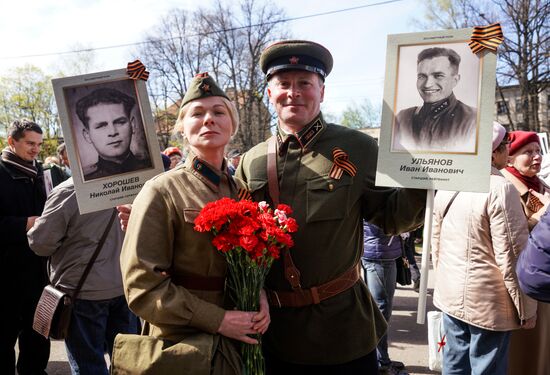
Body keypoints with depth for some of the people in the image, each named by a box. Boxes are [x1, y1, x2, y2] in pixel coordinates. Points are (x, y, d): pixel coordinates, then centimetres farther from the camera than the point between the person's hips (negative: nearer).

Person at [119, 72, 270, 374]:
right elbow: (143, 286, -16)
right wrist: (218, 320, -18)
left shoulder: (242, 192, 3)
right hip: (183, 346, -5)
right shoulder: (161, 192, -13)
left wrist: (261, 298, -7)